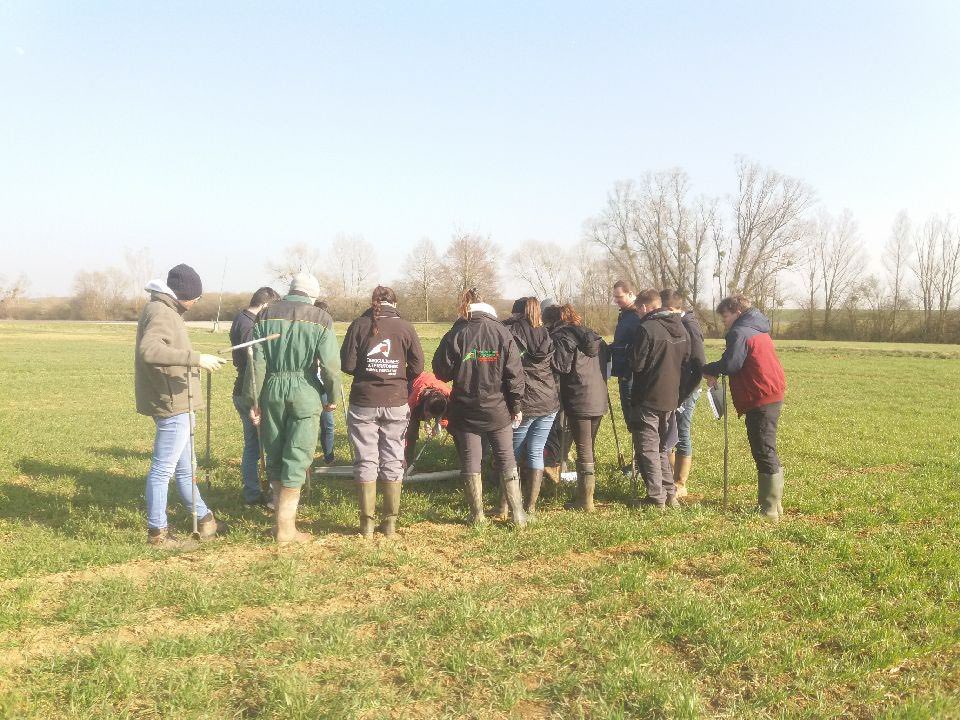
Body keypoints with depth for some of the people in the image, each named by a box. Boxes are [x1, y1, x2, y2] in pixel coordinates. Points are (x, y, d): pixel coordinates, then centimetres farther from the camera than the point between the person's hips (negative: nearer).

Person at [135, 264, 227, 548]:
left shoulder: (164, 309, 14)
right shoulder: (161, 313, -18)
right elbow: (149, 350, -36)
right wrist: (195, 358, -39)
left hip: (175, 402, 11)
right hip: (171, 404, -11)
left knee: (185, 467, 20)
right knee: (162, 469, -1)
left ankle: (204, 520, 34)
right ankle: (157, 533, 9)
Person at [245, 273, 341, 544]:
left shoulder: (266, 315, 5)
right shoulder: (319, 319, -3)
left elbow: (257, 361, 1)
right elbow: (330, 364, -9)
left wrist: (253, 399, 5)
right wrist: (332, 396, 6)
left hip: (272, 390, 3)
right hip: (304, 392, -3)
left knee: (274, 457, 16)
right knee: (297, 459, 1)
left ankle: (282, 514, 26)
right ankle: (285, 527, 3)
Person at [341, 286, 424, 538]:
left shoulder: (359, 325, -3)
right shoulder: (405, 327, -1)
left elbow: (347, 365, -5)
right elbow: (417, 367, 0)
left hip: (363, 403, 0)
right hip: (396, 403, 1)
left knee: (365, 461, 7)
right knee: (393, 461, 9)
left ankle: (367, 523, 11)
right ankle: (390, 523, 13)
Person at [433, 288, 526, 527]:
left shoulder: (455, 335, -7)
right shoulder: (502, 333, -4)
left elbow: (441, 372, -3)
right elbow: (515, 373, -5)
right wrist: (517, 406, 2)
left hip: (465, 411, -1)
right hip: (497, 410, 1)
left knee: (470, 462, 10)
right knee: (506, 461, 11)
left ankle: (477, 515, 14)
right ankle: (517, 514, 12)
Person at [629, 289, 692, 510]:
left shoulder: (646, 329, -17)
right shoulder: (681, 329, 8)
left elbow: (636, 364, -16)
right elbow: (686, 362, 13)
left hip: (648, 400, -7)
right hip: (672, 399, 7)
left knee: (647, 449, 2)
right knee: (662, 448, 19)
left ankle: (656, 497, 2)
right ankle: (670, 494, 18)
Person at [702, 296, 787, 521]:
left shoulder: (740, 333, -12)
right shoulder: (759, 331, 19)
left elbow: (730, 365, -21)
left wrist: (708, 370, -3)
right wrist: (716, 371, 5)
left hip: (760, 400, -10)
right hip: (774, 395, 10)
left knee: (764, 454, -7)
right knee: (768, 452, 17)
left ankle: (769, 509, -4)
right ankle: (773, 504, 24)